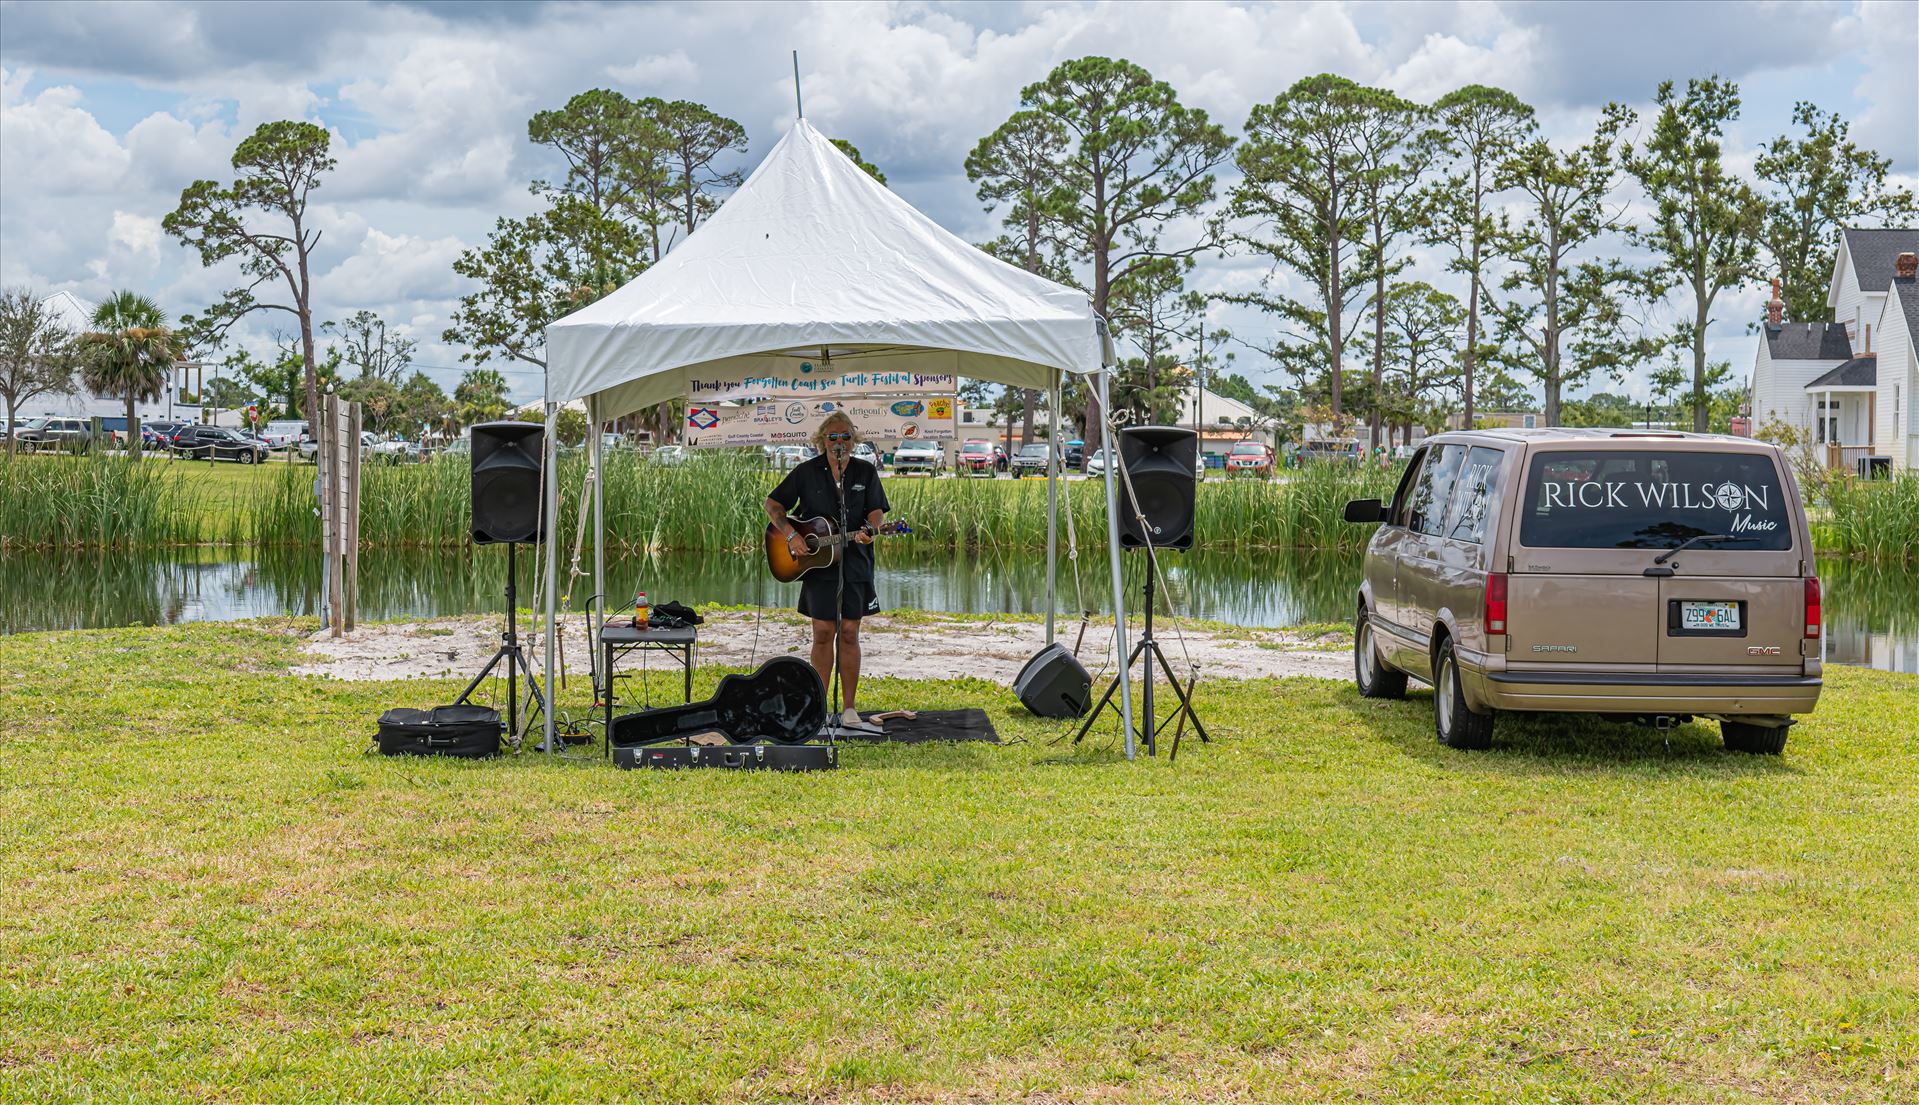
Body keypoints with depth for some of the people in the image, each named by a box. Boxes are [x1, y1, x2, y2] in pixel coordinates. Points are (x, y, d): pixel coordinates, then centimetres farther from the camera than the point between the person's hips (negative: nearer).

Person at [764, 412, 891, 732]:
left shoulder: (865, 471, 7)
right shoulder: (806, 471, 2)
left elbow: (877, 510, 3)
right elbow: (773, 504, 4)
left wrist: (870, 530, -20)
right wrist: (790, 535, -10)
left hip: (855, 563, 1)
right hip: (818, 562, -1)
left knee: (849, 633, 2)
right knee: (823, 633, -3)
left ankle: (848, 706, 8)